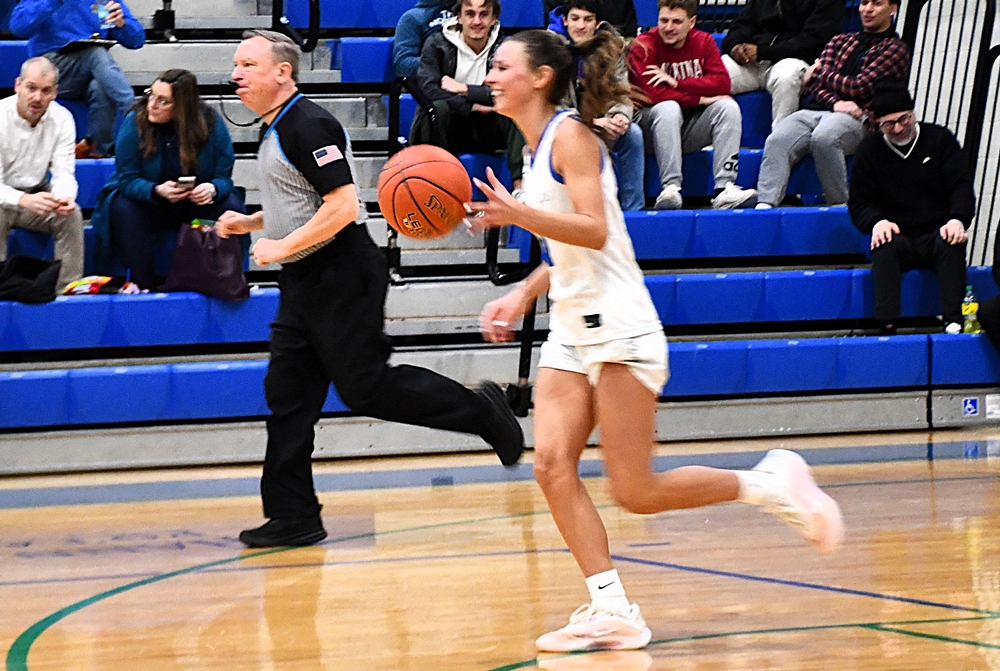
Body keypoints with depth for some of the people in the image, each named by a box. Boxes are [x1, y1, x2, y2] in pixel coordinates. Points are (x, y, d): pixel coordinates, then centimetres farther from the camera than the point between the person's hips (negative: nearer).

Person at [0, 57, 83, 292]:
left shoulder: (62, 119, -9)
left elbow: (64, 174, -13)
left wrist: (64, 197, -39)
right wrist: (23, 200, -47)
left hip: (35, 197, 3)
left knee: (71, 215, -24)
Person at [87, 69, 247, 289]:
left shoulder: (211, 123, -13)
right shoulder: (135, 123, -16)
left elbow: (224, 177, -9)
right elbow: (128, 180, -15)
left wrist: (212, 189, -34)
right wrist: (158, 191, -36)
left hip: (196, 202, 1)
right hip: (147, 201, -1)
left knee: (232, 207, -26)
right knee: (123, 210, -33)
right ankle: (144, 282, -20)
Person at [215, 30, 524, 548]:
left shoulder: (309, 126, -16)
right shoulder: (276, 130, 15)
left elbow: (341, 208, -23)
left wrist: (283, 247, -20)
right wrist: (250, 222, 16)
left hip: (342, 276, -10)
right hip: (304, 283, 10)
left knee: (366, 387, -9)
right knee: (286, 393, 5)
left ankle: (481, 411, 6)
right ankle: (293, 516, 8)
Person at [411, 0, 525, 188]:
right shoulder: (437, 44, -2)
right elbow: (427, 89, -17)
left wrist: (464, 89, -17)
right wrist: (471, 106, -22)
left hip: (484, 133, 1)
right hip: (447, 130, -1)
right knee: (437, 108, -33)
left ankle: (520, 183, -33)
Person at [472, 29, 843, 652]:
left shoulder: (570, 134, -11)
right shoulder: (539, 147, 16)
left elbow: (593, 231, -23)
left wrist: (518, 214, -31)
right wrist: (523, 295, 13)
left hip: (617, 330, -9)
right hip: (571, 331, 9)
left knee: (636, 492, -9)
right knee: (553, 466, -8)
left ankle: (770, 482, 8)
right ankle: (612, 611, -7)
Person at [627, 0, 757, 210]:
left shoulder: (703, 41, 2)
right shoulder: (644, 46, -10)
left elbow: (722, 83, -11)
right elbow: (652, 94, -20)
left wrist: (677, 82, -21)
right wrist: (701, 99, -18)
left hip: (691, 129, 4)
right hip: (652, 124, -4)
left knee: (728, 106, -19)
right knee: (668, 108, -34)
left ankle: (724, 188, -31)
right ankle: (670, 188, -42)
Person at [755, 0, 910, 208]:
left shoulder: (896, 49, 9)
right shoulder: (839, 42, 26)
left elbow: (858, 87, -2)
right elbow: (818, 85, 13)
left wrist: (818, 72, 10)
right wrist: (835, 103, -9)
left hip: (857, 119, -5)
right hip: (817, 110, 5)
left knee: (823, 137, -39)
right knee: (777, 140, -26)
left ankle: (840, 204, -26)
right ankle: (765, 204, -38)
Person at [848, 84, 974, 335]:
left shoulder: (940, 140, 6)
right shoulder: (870, 152, 8)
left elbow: (961, 188, 0)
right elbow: (859, 203, 6)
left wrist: (957, 220, -22)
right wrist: (876, 222, -19)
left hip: (937, 235, 0)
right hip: (899, 237, 0)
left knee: (951, 243, -34)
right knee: (884, 245, -34)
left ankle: (954, 321, -41)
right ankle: (887, 325, -42)